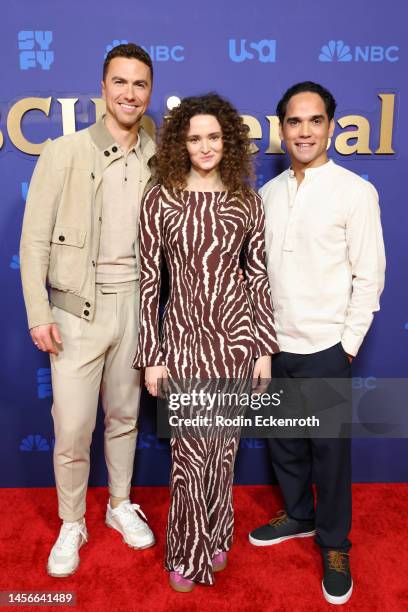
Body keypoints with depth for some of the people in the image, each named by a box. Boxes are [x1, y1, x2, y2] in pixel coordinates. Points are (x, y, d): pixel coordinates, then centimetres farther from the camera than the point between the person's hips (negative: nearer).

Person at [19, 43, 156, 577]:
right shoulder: (65, 153, -6)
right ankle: (71, 524, 27)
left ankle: (120, 505, 38)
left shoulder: (157, 161, 4)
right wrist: (38, 314, -10)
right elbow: (35, 239, -5)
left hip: (135, 305, 3)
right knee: (72, 428, 3)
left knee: (125, 416, 17)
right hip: (79, 308, -3)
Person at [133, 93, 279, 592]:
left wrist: (265, 349, 3)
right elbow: (149, 279, -3)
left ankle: (215, 538, 40)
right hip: (184, 335, -2)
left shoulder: (247, 202, 3)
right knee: (191, 452, 5)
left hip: (236, 334, 2)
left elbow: (258, 276, 5)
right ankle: (188, 555, 30)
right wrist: (151, 356, -5)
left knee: (223, 447, 15)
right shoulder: (160, 200, -4)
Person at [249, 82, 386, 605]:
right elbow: (260, 270, 10)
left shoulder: (355, 192, -8)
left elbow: (369, 276, -8)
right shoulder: (268, 193, 6)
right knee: (282, 441, 18)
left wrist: (348, 345, -9)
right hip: (274, 344, 5)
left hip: (324, 348, -4)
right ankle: (298, 515, 42)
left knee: (329, 448, 8)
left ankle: (334, 544, 30)